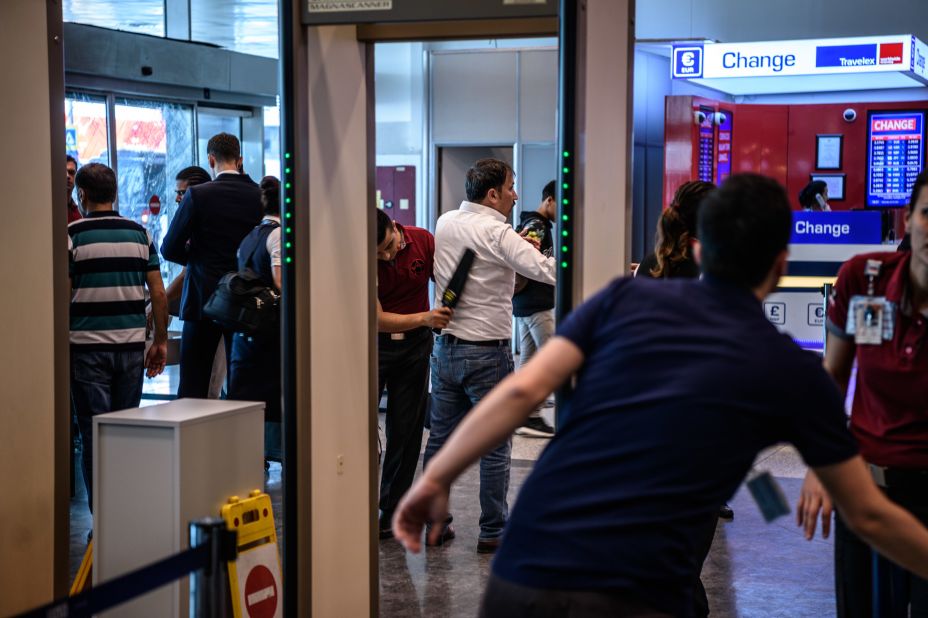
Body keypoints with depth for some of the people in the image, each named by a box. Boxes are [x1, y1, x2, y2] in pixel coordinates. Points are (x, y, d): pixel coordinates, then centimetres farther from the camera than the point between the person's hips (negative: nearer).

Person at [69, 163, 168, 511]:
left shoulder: (72, 235, -4)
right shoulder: (139, 234, 6)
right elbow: (158, 293, 4)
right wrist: (161, 341, 11)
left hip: (88, 344, -3)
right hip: (132, 344, 4)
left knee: (94, 433, 1)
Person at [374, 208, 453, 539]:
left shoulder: (423, 241, -10)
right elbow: (378, 319, -18)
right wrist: (424, 318, -29)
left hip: (414, 347, 2)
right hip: (374, 342, -2)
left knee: (406, 432, 4)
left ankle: (391, 513, 13)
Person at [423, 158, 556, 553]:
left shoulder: (445, 224, 7)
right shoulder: (497, 233, -16)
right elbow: (546, 270, -25)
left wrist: (516, 249, 8)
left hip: (445, 347, 7)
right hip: (486, 353, -7)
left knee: (440, 439, 12)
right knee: (495, 447, 3)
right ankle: (492, 532, 8)